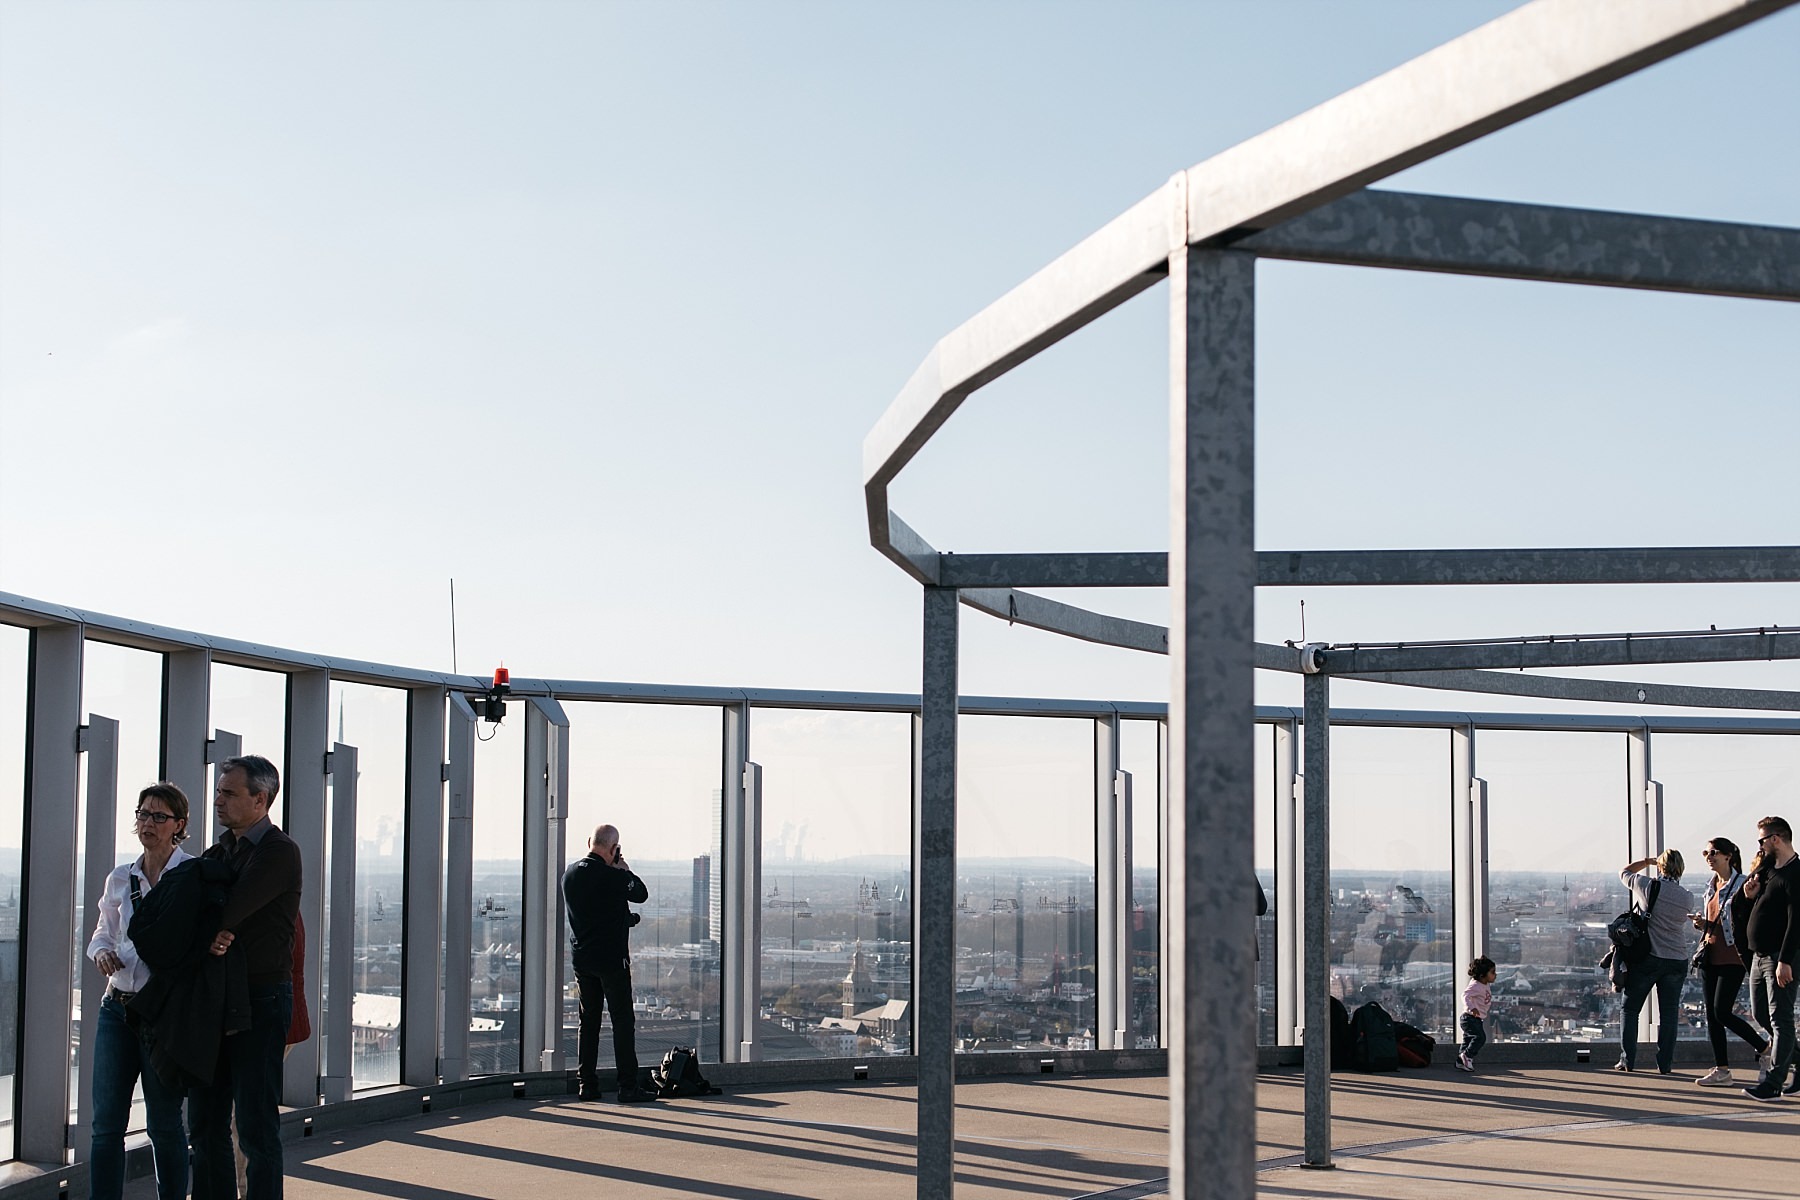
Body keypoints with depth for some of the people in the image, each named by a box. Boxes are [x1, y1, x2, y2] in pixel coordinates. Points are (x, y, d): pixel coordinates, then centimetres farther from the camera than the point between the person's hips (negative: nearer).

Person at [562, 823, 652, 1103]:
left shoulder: (570, 873, 6)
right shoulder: (610, 876, -17)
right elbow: (641, 893, -3)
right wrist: (624, 869, 7)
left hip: (582, 958, 7)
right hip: (612, 958, -7)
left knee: (588, 1021, 12)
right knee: (622, 1021, -2)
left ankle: (586, 1084, 12)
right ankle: (628, 1087, -2)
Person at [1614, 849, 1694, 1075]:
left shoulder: (1648, 886, -9)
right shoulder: (1688, 898, -1)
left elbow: (1624, 872, 8)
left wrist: (1648, 861, 17)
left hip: (1647, 957, -2)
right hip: (1676, 960, 2)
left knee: (1630, 1008, 10)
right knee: (1669, 1013, 7)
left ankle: (1627, 1060, 8)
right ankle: (1665, 1063, 6)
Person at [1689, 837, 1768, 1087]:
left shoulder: (1742, 886, -10)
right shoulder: (1711, 885, 14)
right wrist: (1702, 924, 4)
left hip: (1732, 958, -8)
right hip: (1710, 956, 8)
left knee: (1722, 1013, -10)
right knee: (1711, 1015, 4)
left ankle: (1765, 1047, 10)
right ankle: (1721, 1070, 8)